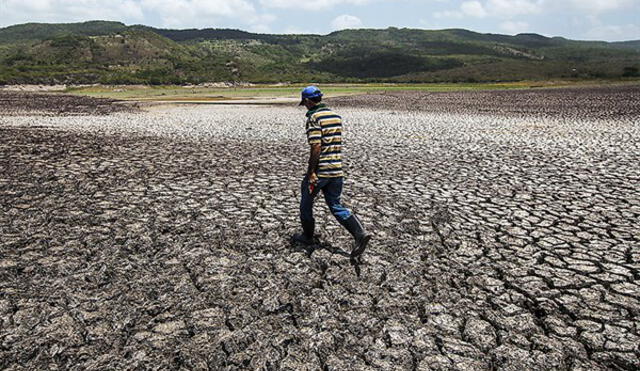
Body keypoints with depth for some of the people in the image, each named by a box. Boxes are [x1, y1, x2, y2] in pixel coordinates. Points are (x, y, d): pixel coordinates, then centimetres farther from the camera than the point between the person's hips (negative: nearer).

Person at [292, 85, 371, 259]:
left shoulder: (313, 118, -13)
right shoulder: (336, 116, 12)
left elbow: (316, 147, -20)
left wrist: (311, 172, -16)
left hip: (320, 171, -7)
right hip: (337, 169, 7)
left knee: (306, 203, 15)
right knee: (335, 206, 13)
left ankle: (307, 236, 30)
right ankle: (360, 234, -2)